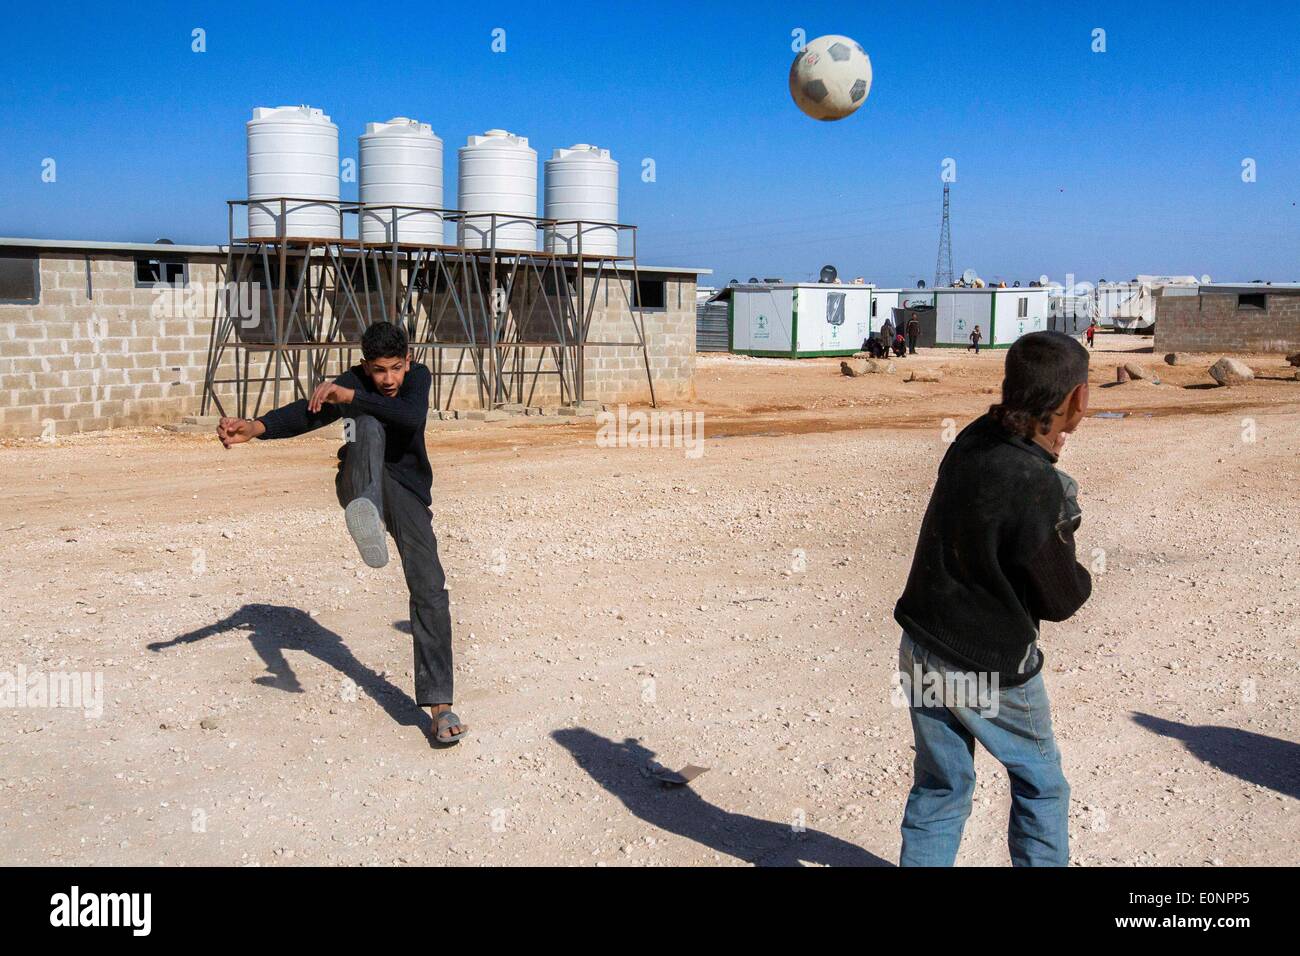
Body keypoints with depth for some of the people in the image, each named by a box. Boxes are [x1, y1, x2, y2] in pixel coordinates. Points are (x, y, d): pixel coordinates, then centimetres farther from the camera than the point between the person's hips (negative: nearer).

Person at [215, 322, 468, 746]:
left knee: (429, 588, -11)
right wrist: (254, 427, -48)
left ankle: (439, 704, -7)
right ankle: (367, 516, -66)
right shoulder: (351, 383, -9)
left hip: (408, 493, 2)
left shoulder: (418, 377, -5)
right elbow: (306, 413, -27)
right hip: (361, 486, -2)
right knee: (368, 427, -33)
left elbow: (412, 417, -27)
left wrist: (351, 398, -39)